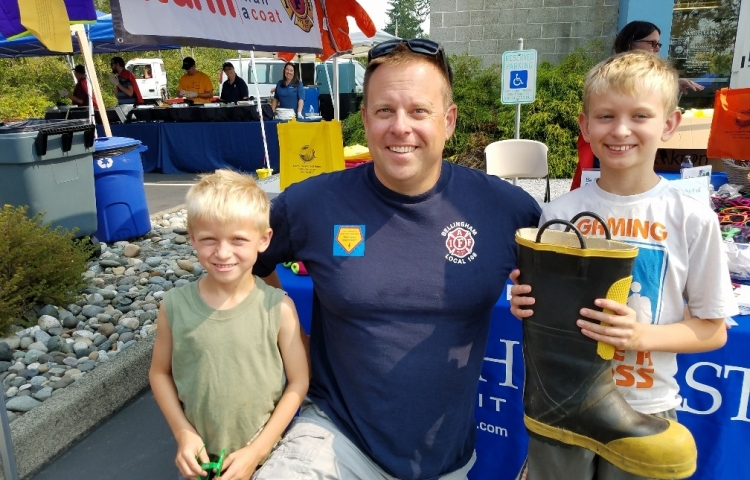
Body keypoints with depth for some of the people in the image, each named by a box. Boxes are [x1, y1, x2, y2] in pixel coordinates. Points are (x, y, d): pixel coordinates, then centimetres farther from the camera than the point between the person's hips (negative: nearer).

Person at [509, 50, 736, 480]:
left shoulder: (693, 219, -11)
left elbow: (713, 330, -4)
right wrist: (526, 305, -20)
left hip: (645, 409, 0)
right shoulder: (559, 213, -8)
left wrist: (641, 335, -21)